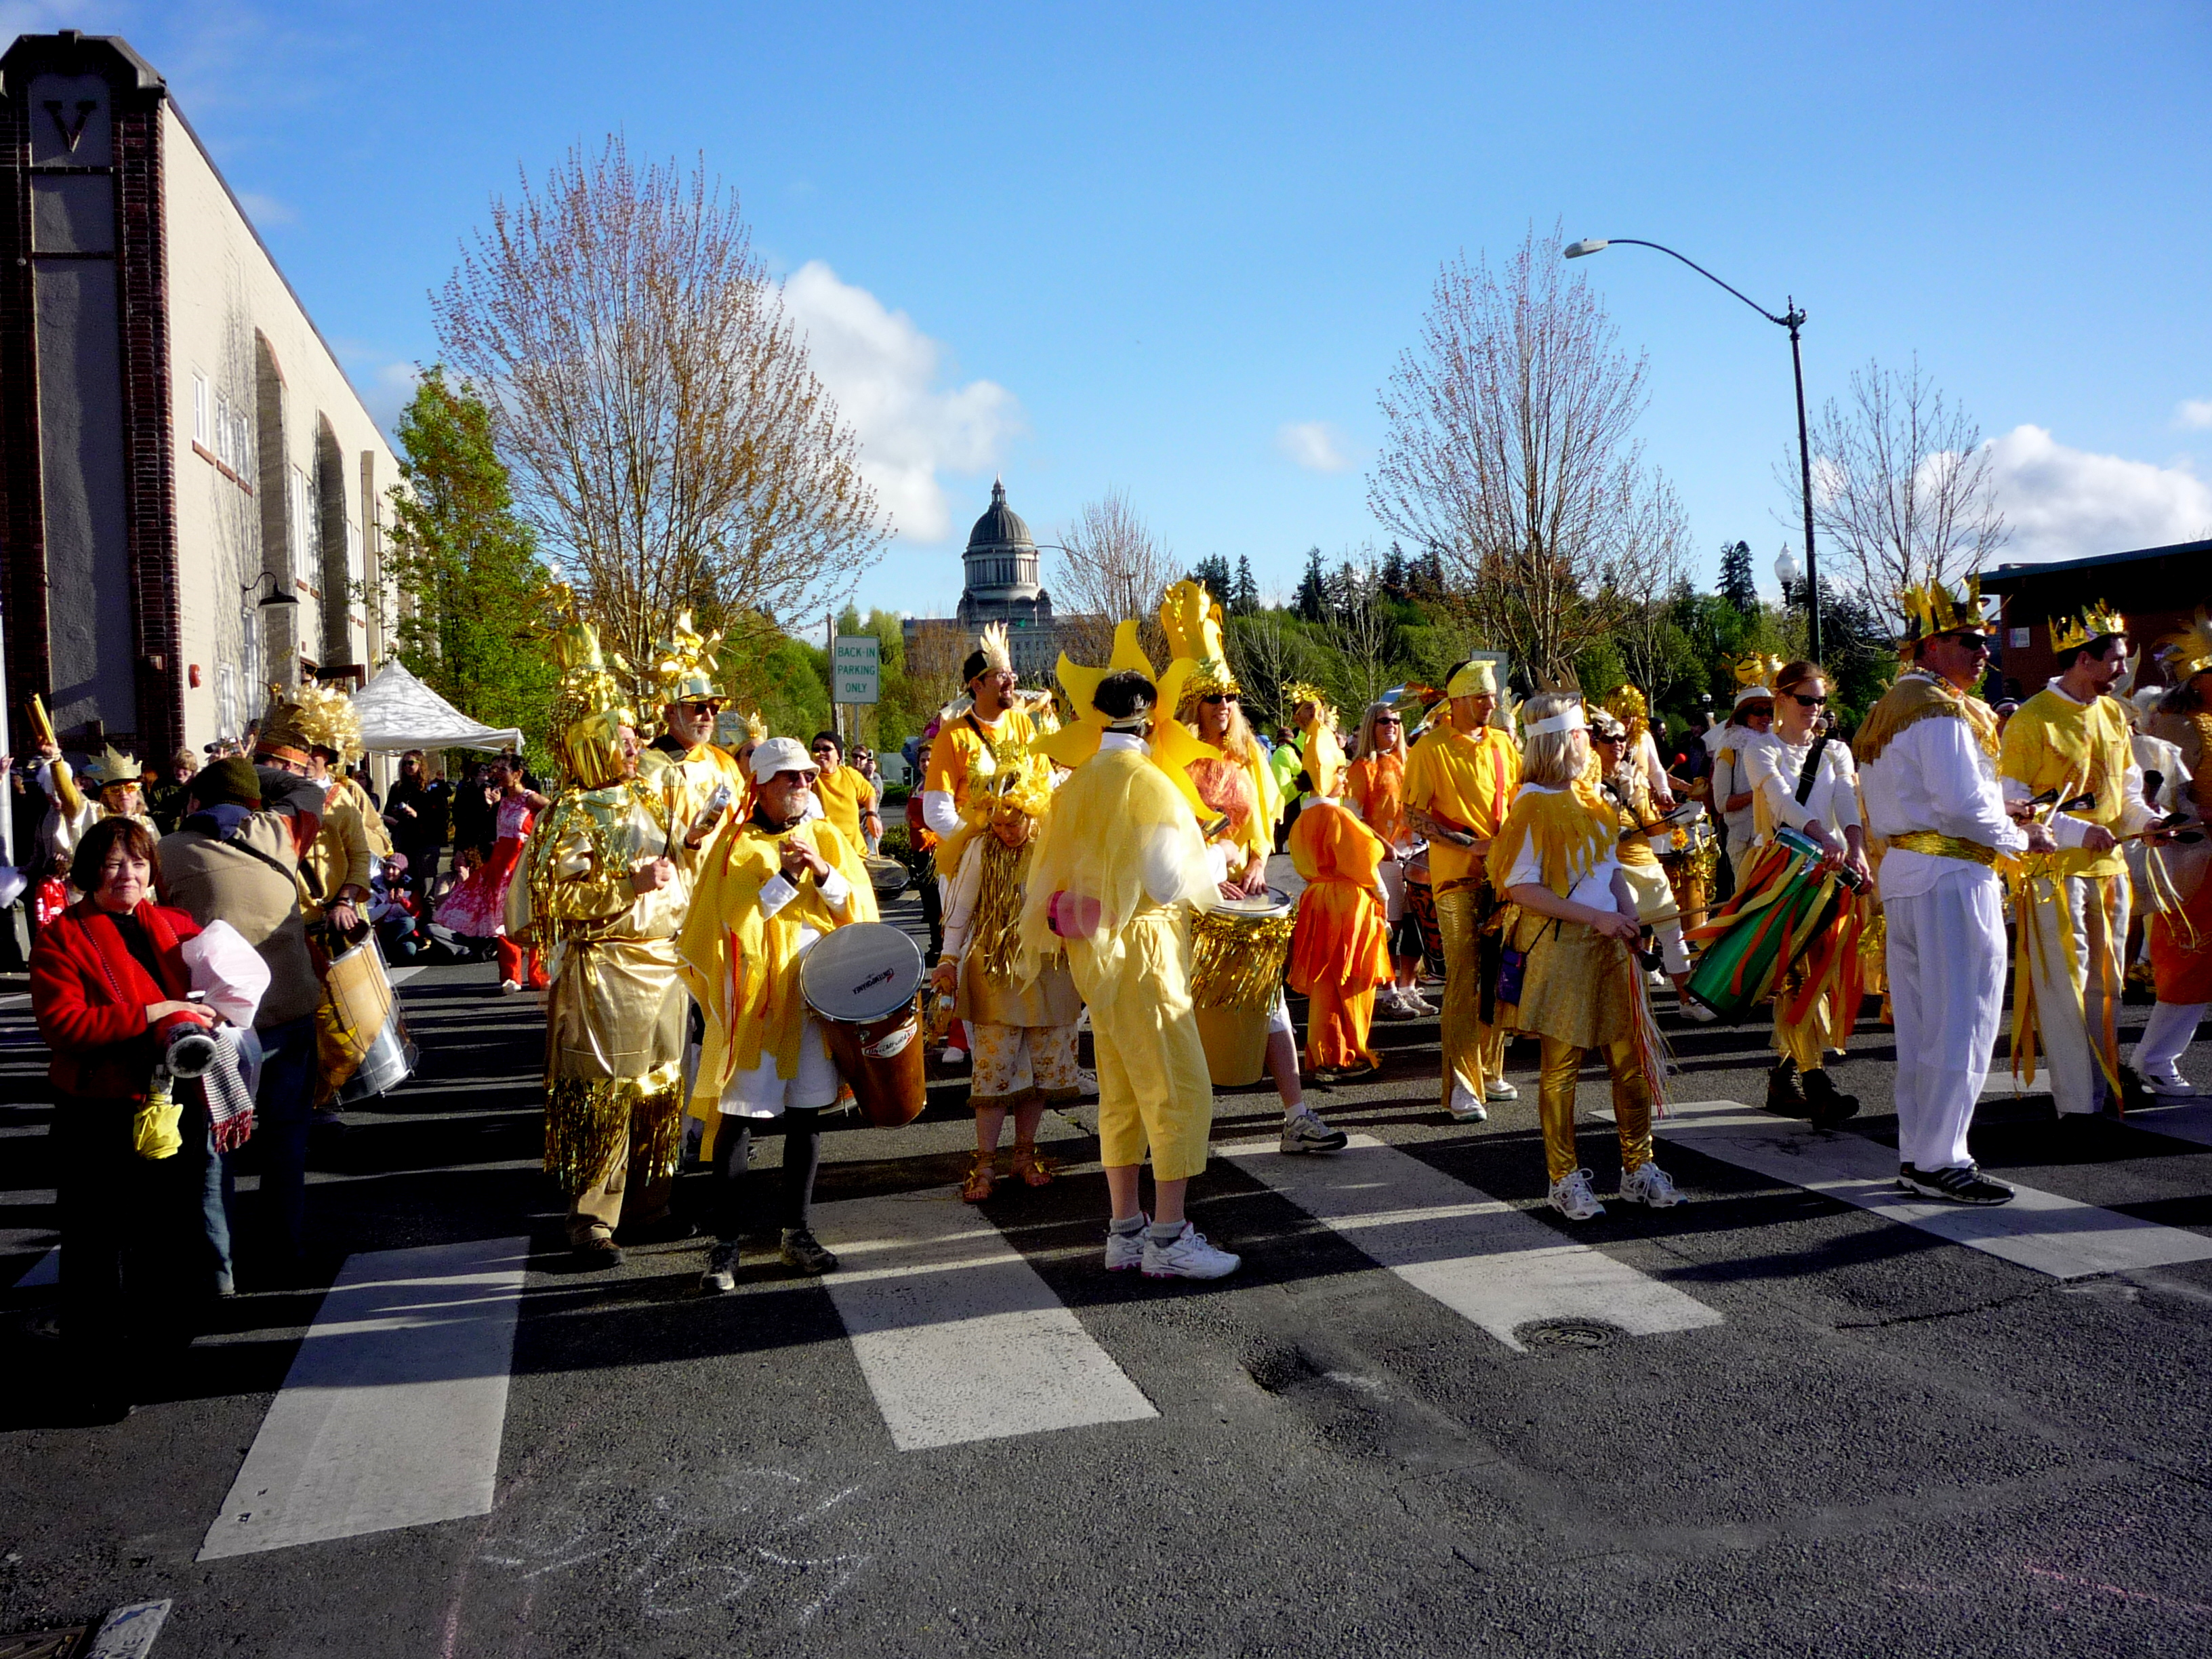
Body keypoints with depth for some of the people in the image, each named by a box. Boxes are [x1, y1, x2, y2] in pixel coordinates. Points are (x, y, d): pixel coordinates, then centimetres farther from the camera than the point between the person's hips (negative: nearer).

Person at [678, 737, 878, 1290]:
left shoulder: (829, 838, 11)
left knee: (806, 1116, 9)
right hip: (754, 996, -3)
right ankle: (727, 1242, 6)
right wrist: (782, 878, -17)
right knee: (736, 1116, -3)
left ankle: (796, 1231, 22)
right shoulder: (737, 845, 0)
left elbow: (861, 909, 4)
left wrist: (823, 873, -12)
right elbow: (730, 918, -9)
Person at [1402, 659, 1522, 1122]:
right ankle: (1462, 1088, -4)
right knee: (1464, 979, -8)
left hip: (1503, 874, 6)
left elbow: (1521, 800, 23)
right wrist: (1471, 845, -17)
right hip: (1457, 876, -6)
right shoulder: (1431, 749, -6)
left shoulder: (1501, 744, 12)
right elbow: (1414, 816, -10)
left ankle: (1490, 1072, 23)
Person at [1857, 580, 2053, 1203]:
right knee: (1960, 1024, -3)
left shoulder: (1887, 709, 17)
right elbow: (1963, 805, -19)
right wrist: (2021, 840, -3)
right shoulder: (1944, 711, -13)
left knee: (1919, 1025, 13)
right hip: (1953, 878, -10)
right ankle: (1939, 1161, 1)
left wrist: (1999, 815, 16)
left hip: (1901, 872, 10)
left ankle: (1915, 1156, 19)